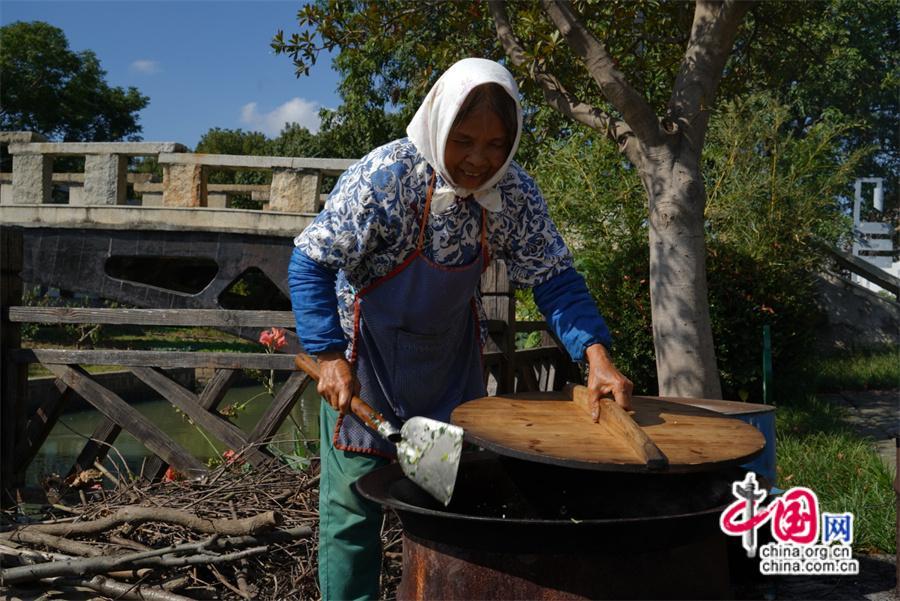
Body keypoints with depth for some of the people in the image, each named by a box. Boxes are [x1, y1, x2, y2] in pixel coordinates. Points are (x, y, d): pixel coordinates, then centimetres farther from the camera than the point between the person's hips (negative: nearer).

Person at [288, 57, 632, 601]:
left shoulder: (516, 193, -13)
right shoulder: (386, 175, -25)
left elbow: (555, 279, -10)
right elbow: (311, 264, -19)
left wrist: (596, 353, -25)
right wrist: (330, 357, -27)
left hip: (450, 360, 4)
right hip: (367, 357, -4)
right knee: (355, 504, -1)